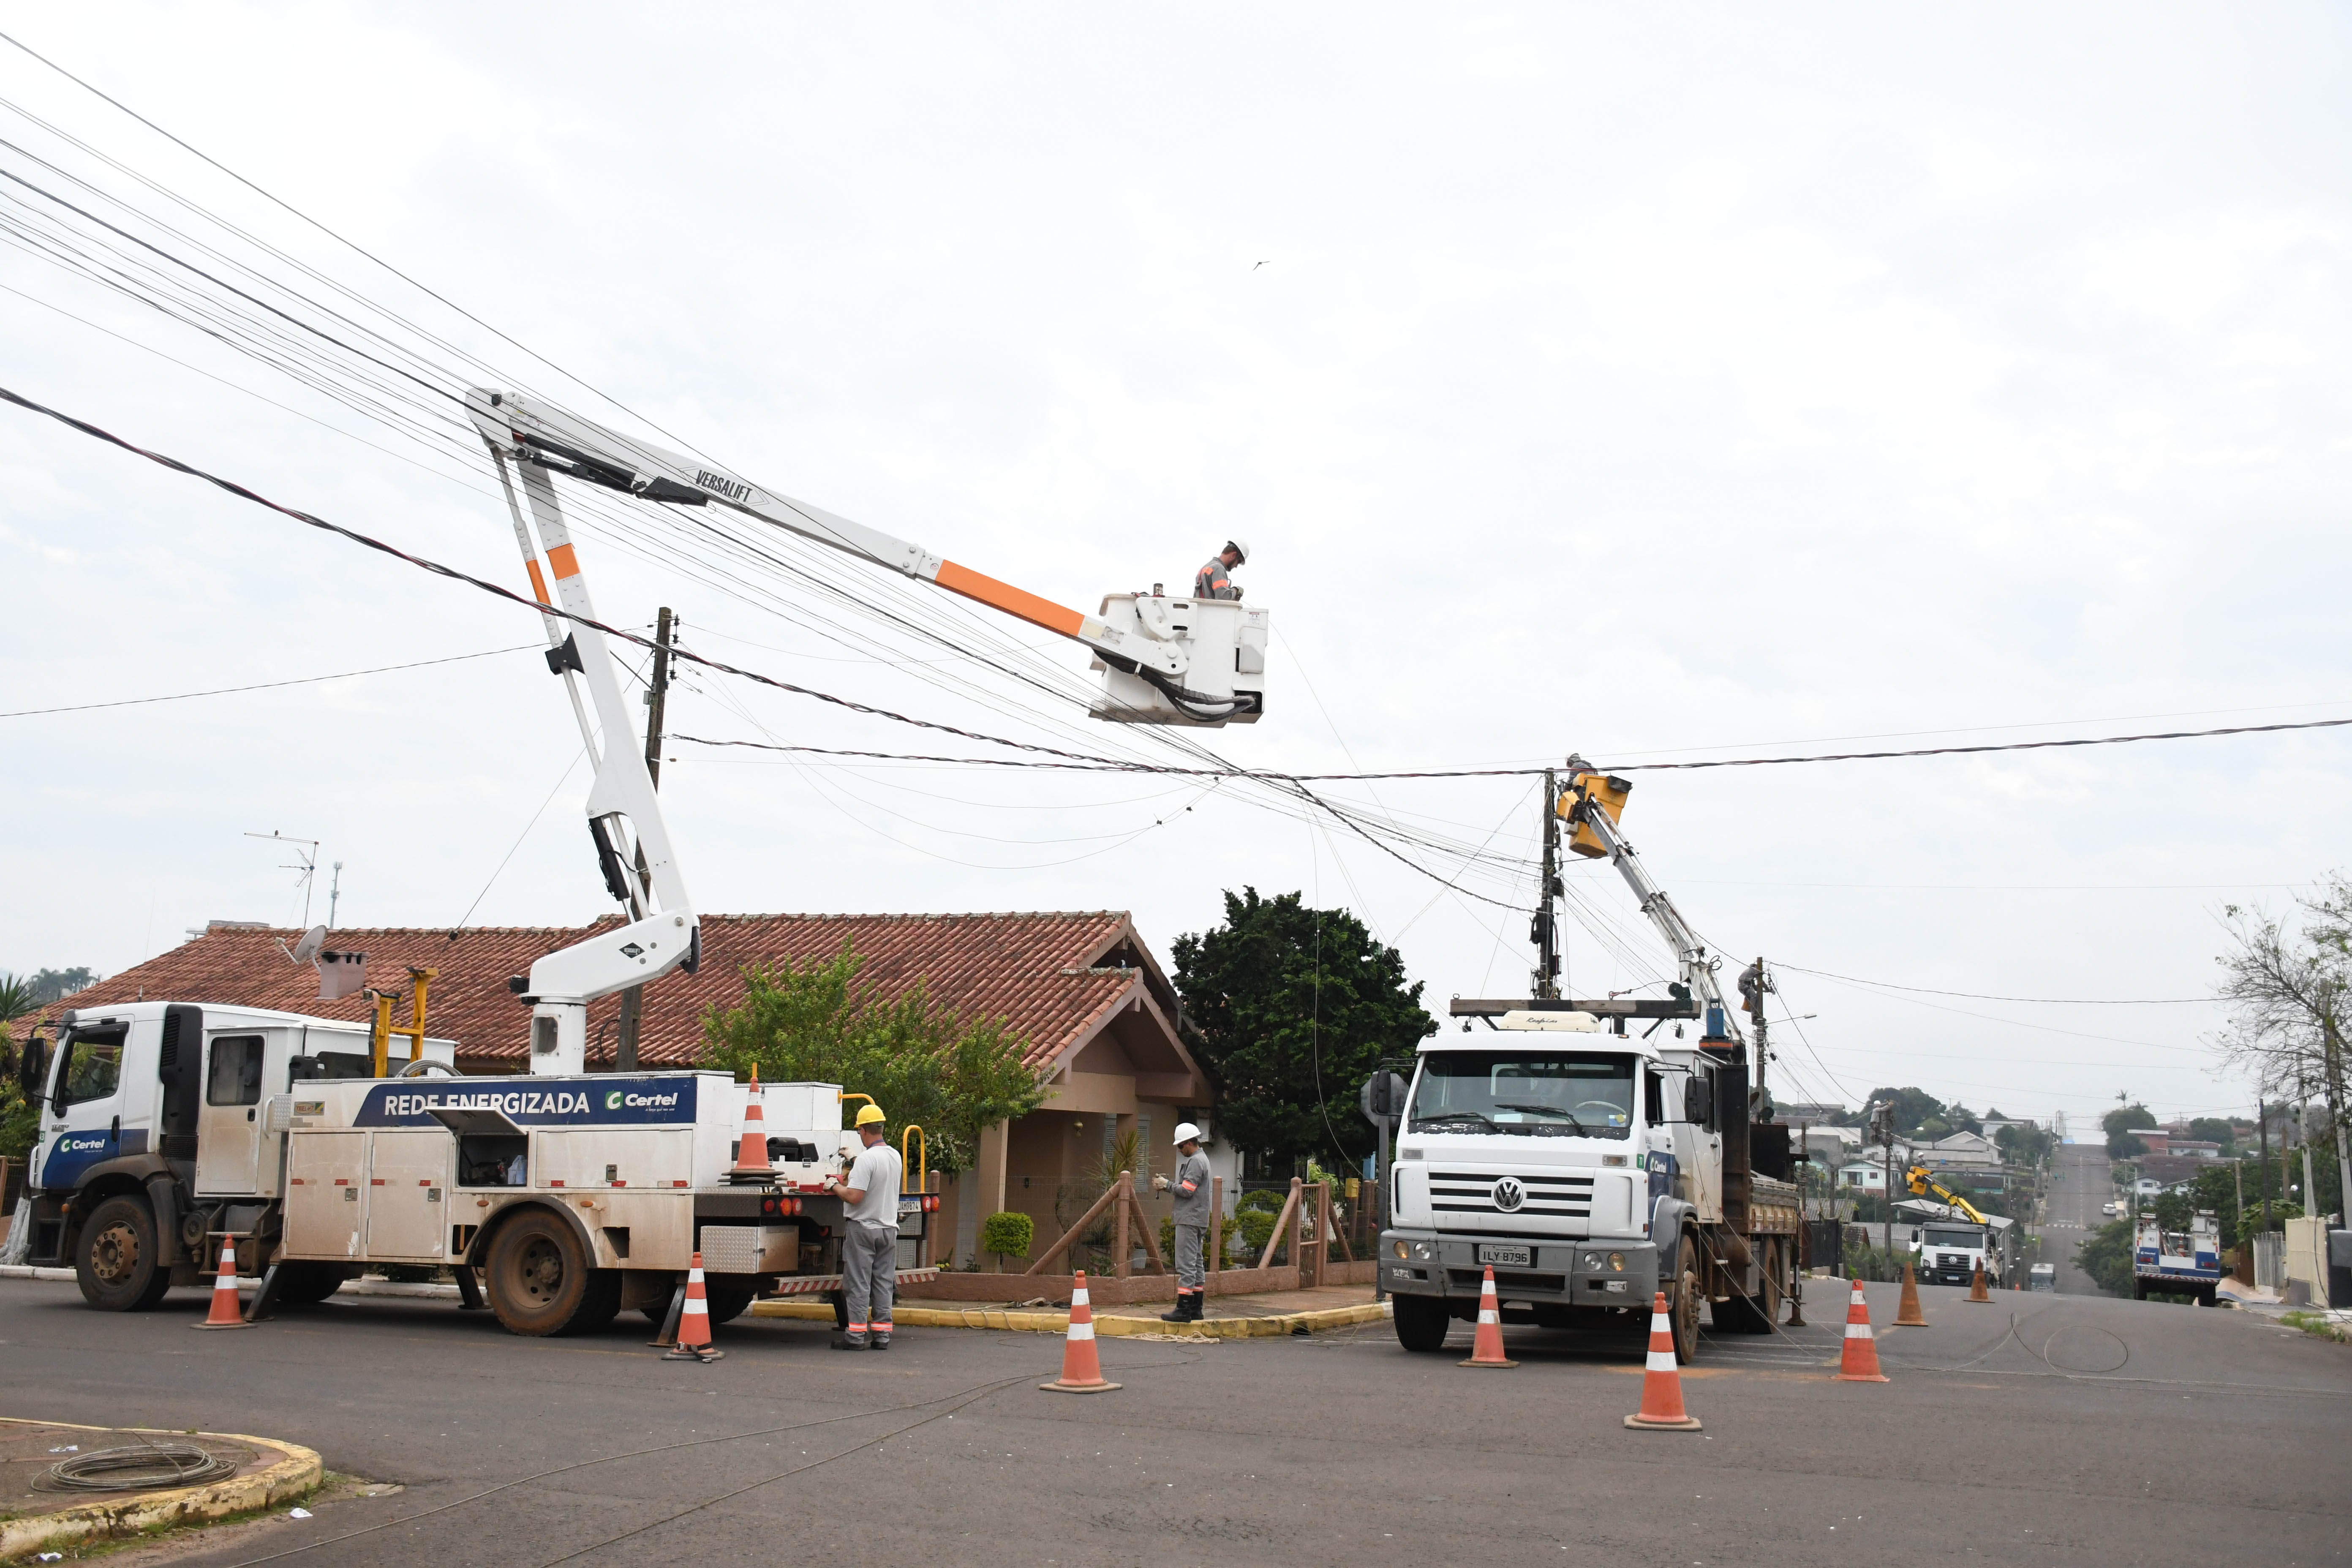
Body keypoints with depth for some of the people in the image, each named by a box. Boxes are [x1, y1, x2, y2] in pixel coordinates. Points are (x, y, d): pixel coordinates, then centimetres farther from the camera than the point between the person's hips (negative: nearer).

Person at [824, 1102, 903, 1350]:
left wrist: (835, 1187, -5)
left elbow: (854, 1196, -24)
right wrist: (848, 1180, 30)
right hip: (888, 1227, 7)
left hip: (863, 1228, -7)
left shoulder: (866, 1158, -19)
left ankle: (856, 1336, 1)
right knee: (883, 1284, 10)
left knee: (858, 1285, 0)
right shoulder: (895, 1156, 6)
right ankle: (881, 1335, 12)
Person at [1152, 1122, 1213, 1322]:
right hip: (1199, 1221, 11)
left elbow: (1187, 1190, -19)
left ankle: (1184, 1309, -13)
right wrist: (1167, 1186, 10)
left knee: (1186, 1264, -11)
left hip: (1190, 1220, -11)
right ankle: (1195, 1309, 14)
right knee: (1197, 1263, 11)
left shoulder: (1195, 1161, -13)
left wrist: (1167, 1185, -5)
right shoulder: (1202, 1159, 20)